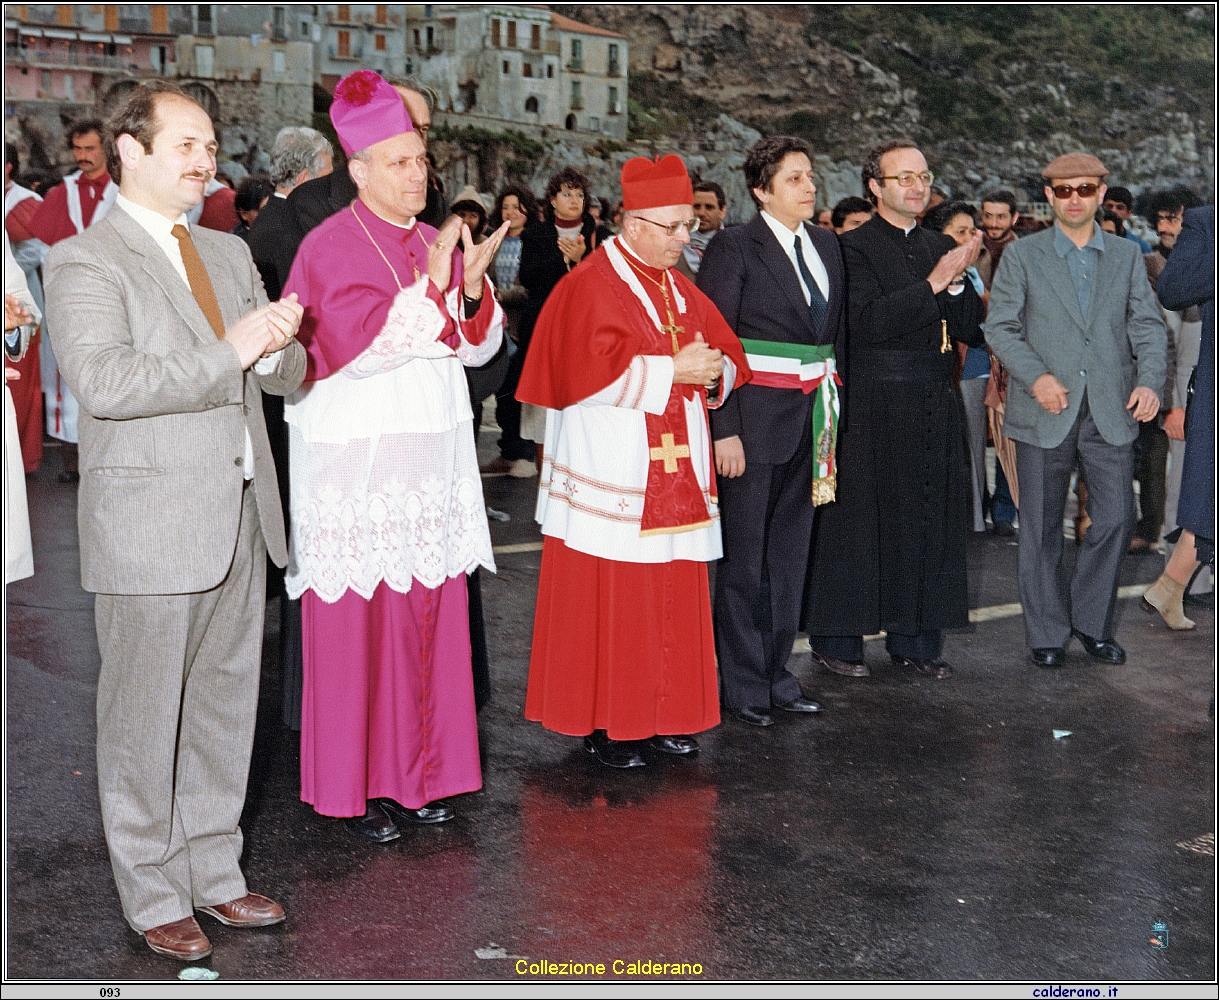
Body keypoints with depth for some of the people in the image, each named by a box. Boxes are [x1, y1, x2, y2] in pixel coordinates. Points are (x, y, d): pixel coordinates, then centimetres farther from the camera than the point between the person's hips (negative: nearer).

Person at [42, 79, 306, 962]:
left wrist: (276, 347, -8)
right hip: (149, 529, -7)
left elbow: (290, 376, 15)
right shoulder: (84, 262, -7)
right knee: (145, 719, 4)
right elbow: (102, 382, -22)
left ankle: (213, 871, 29)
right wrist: (228, 355, -21)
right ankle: (154, 895, 18)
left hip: (239, 521, 7)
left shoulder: (230, 254, 16)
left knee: (226, 706, 14)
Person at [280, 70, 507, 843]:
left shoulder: (436, 245, 11)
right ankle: (356, 786, 10)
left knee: (429, 615, 8)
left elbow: (480, 347, 10)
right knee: (359, 624, -1)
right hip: (358, 463, -6)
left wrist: (473, 289, -9)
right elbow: (354, 348, -19)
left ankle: (419, 771, 19)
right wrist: (430, 290, -22)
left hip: (431, 460, 6)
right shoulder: (331, 249, -7)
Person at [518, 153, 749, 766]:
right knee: (608, 605, -2)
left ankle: (660, 716, 19)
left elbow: (729, 360, 15)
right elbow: (590, 371, -19)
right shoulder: (590, 287, -7)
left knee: (672, 600, 9)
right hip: (612, 478, -7)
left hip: (674, 475, 7)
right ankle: (603, 724, 7)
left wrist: (713, 369, -8)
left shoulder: (680, 290, 16)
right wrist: (672, 371, -16)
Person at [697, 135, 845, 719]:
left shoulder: (826, 245, 11)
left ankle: (776, 675, 23)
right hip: (754, 413, -6)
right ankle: (742, 686, 13)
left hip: (811, 414, 6)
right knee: (744, 556, 2)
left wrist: (831, 404, 10)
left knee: (790, 552, 13)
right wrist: (724, 429, -16)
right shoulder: (735, 248, -8)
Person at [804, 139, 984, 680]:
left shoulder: (941, 247, 14)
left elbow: (972, 331, 10)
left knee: (930, 522, 8)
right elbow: (866, 323, -19)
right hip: (873, 409, -6)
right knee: (859, 522, -1)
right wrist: (933, 284, -20)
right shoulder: (853, 248, -5)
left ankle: (915, 639, 19)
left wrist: (958, 281, -7)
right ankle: (837, 639, 10)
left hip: (936, 411, 6)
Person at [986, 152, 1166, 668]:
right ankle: (1047, 631, 15)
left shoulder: (1127, 256, 12)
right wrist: (1035, 376, -15)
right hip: (1044, 411, -2)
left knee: (1115, 517, 0)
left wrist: (1149, 380, -9)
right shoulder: (1021, 255, 5)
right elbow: (1000, 327, 0)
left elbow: (1146, 325, 8)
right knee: (1041, 524, 3)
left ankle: (1093, 624, 18)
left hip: (1111, 411, 2)